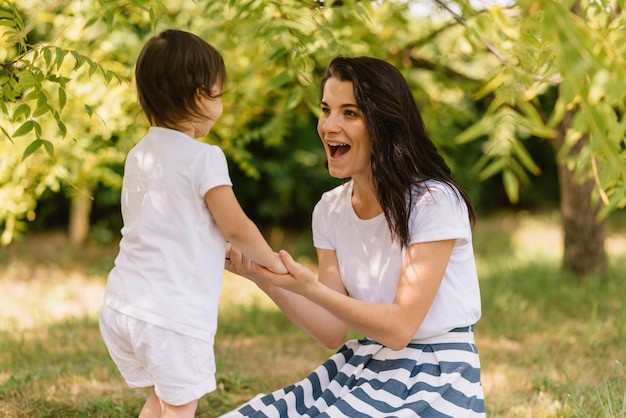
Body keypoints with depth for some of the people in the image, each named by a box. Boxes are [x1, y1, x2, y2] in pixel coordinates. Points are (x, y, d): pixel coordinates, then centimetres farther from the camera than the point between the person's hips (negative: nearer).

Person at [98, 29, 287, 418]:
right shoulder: (203, 157, -12)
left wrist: (221, 247, 23)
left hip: (122, 305, 8)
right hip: (172, 313, -7)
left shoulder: (140, 154, 11)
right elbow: (236, 227, -11)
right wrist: (273, 262, 6)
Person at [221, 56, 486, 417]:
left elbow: (399, 328, -19)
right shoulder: (331, 210, 3)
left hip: (433, 381, -6)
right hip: (362, 367, 6)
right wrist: (266, 280, -13)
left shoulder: (433, 202, -16)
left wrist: (310, 289, -28)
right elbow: (333, 331, 1)